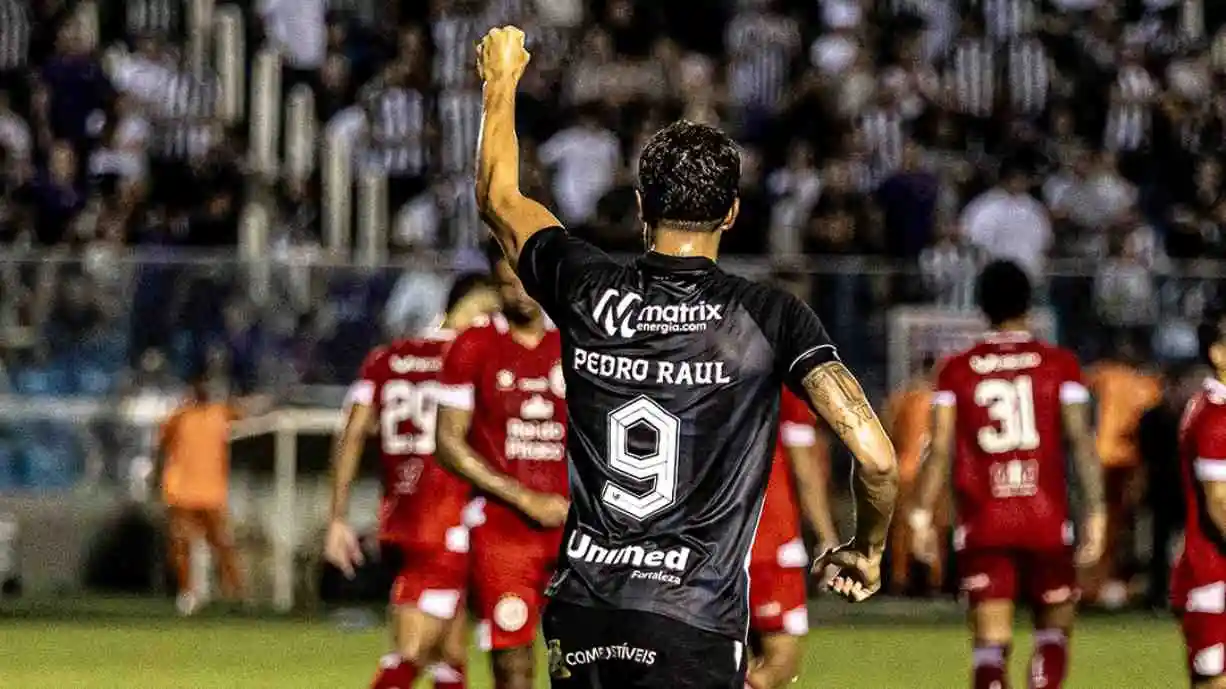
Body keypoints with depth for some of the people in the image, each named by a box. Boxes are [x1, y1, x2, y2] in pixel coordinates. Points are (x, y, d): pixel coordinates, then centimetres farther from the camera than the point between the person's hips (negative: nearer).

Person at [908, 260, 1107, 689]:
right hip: (1046, 521, 0)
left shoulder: (956, 371, 3)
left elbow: (940, 449, -1)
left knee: (990, 643, -1)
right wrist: (1096, 512, -2)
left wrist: (922, 516, 5)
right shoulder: (1060, 365, 1)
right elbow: (1081, 441, -4)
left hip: (982, 524, 0)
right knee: (1054, 627, 15)